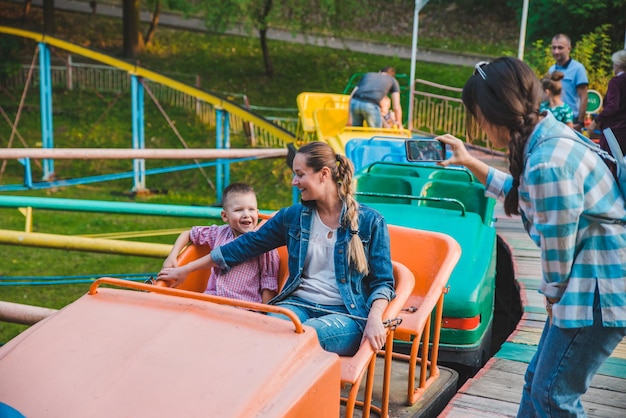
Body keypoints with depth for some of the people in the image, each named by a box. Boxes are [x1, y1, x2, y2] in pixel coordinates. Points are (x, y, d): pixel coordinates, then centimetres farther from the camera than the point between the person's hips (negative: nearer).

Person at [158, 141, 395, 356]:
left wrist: (374, 318, -18)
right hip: (298, 304, 3)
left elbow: (383, 282, 4)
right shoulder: (293, 217, 11)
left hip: (347, 314, -3)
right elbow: (246, 245, 17)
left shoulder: (370, 222, 1)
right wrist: (186, 269, 21)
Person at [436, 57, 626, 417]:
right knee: (538, 380, 18)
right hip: (586, 280, 10)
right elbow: (522, 194, 24)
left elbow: (558, 248, -18)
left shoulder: (547, 165, -27)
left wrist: (553, 295, 0)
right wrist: (470, 162, 25)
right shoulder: (547, 134, 5)